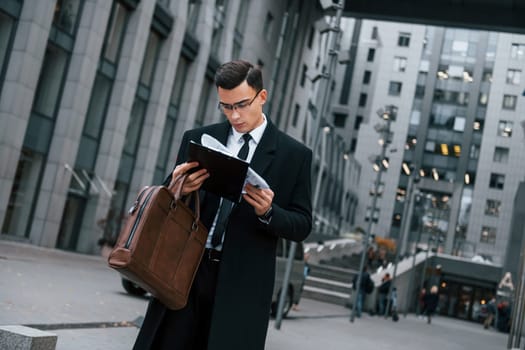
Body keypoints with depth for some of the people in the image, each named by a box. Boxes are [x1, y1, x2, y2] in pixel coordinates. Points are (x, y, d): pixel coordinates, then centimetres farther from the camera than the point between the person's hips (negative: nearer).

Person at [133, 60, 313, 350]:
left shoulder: (294, 155, 3)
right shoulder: (197, 139, 10)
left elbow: (302, 225, 3)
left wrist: (268, 212, -17)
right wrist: (176, 189, -12)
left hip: (242, 283, -2)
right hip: (184, 272, 2)